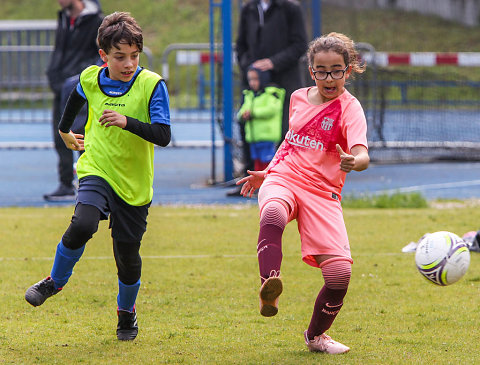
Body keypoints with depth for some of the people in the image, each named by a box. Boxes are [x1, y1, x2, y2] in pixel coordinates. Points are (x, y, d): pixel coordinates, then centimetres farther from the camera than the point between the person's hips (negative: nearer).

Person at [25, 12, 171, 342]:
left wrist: (127, 122, -34)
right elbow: (77, 97, 23)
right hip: (97, 170, 1)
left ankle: (127, 311, 35)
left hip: (134, 183, -1)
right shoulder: (91, 79, -3)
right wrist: (65, 130, 37)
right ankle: (56, 281, 0)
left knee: (127, 255, 6)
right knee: (82, 225, -26)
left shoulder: (152, 85, -14)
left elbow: (163, 136, -21)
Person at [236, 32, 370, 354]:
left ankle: (316, 335, 14)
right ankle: (270, 289, -56)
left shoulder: (349, 108, -5)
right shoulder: (299, 98, 11)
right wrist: (267, 172, 28)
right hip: (283, 180, 2)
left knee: (340, 273, -14)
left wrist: (354, 162, -46)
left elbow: (362, 156, -23)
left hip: (322, 192, -2)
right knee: (273, 215, -38)